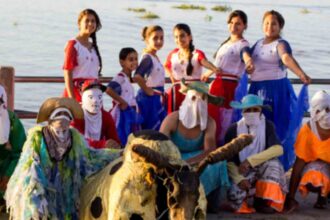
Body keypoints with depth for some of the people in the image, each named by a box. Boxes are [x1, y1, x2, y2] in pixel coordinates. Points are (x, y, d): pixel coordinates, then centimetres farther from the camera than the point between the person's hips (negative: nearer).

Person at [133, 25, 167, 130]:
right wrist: (147, 90, -19)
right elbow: (137, 76, -31)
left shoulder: (155, 57, 11)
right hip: (149, 98, -9)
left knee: (160, 129, 11)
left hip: (157, 98, 9)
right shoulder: (147, 58, -16)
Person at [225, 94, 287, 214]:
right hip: (241, 173, -1)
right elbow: (228, 160, -9)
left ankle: (267, 200, -14)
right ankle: (256, 200, 3)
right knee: (235, 197, -32)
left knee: (272, 163, -33)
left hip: (262, 170, 1)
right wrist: (239, 179, -27)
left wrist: (250, 161, -29)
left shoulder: (267, 126, -7)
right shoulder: (234, 129, -8)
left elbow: (278, 149, -23)